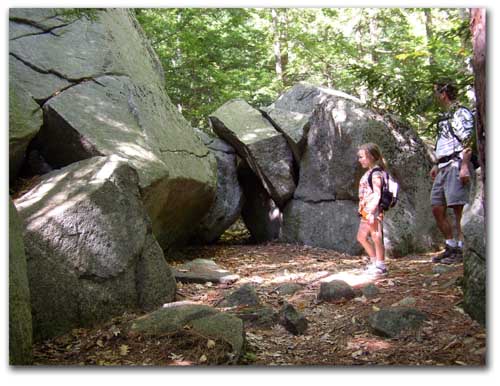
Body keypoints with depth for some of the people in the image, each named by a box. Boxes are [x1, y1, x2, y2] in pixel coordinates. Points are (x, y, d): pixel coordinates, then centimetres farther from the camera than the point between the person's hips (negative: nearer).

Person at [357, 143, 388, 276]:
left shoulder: (376, 174, -13)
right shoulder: (368, 173, 15)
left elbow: (377, 194, -20)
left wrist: (372, 212, -26)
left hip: (373, 210, -11)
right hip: (366, 211, 11)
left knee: (376, 237, -4)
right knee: (361, 237, 17)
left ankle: (380, 265, 4)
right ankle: (374, 261, 27)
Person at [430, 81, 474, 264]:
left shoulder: (461, 113, -5)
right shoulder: (444, 117, 22)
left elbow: (467, 143, -14)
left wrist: (464, 166, -22)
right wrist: (437, 165, 24)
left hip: (456, 165, -9)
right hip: (443, 168, 9)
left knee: (458, 208, -9)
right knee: (437, 209, 7)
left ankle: (461, 250, -5)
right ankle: (450, 247, 15)